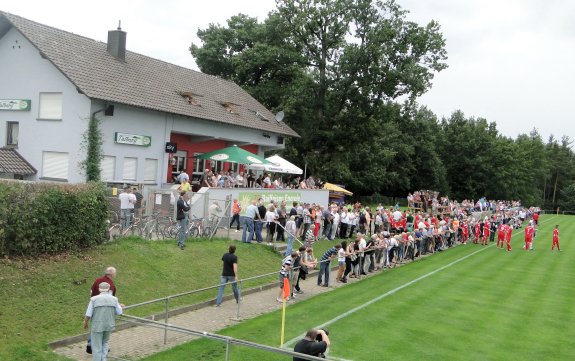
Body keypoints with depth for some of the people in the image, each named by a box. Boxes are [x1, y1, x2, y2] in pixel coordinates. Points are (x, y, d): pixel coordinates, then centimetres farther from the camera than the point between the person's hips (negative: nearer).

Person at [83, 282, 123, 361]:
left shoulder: (94, 299, -12)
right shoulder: (114, 299, -4)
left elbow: (88, 314, -10)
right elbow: (119, 312, 4)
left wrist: (85, 323, 7)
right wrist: (120, 306, 24)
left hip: (97, 326, -3)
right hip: (109, 325, 3)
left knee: (97, 347, 8)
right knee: (105, 343, 23)